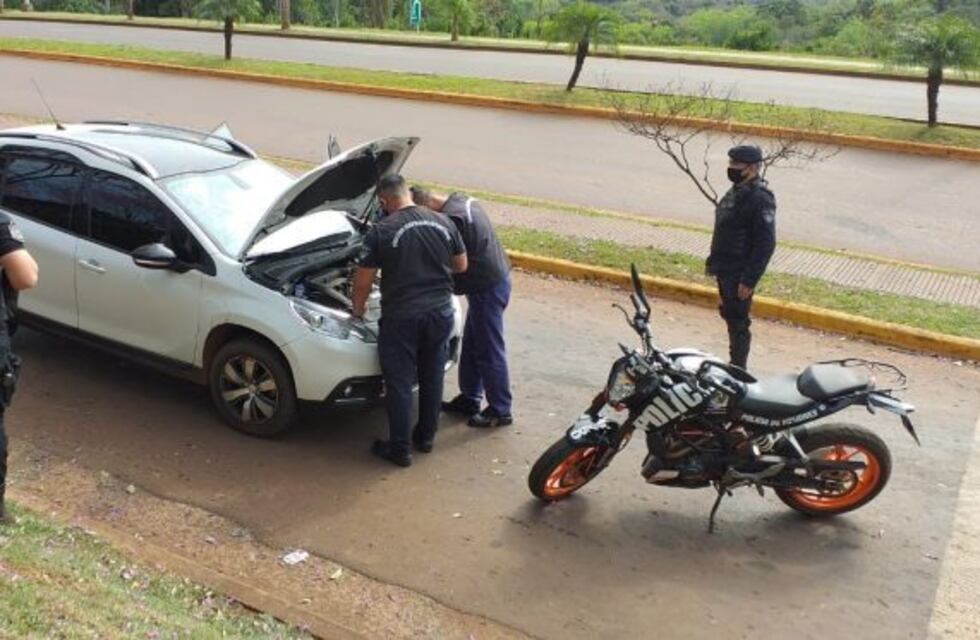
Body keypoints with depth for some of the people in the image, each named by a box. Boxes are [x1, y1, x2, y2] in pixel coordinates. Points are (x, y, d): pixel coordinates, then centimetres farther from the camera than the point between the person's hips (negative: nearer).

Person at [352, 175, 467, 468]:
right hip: (440, 312, 5)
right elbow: (461, 265, 13)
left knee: (399, 383, 7)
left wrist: (358, 310, 11)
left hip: (401, 317, -5)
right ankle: (425, 437, 32)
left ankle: (399, 449, 15)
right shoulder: (443, 223, 2)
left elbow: (363, 281, -7)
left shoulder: (381, 232, -11)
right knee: (432, 376, 18)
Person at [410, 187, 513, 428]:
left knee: (489, 352, 1)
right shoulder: (461, 200, 9)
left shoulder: (451, 218, -23)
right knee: (471, 346, 20)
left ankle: (500, 411, 12)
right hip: (493, 279, 11)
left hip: (488, 287, -11)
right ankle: (469, 399, 32)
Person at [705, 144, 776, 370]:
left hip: (740, 274, -10)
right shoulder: (737, 191, 9)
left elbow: (766, 244, -23)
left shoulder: (760, 198, -20)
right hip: (725, 269, 10)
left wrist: (749, 279, -23)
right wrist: (713, 260, 20)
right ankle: (734, 364, 33)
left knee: (738, 322, -1)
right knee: (729, 315, 19)